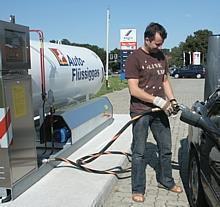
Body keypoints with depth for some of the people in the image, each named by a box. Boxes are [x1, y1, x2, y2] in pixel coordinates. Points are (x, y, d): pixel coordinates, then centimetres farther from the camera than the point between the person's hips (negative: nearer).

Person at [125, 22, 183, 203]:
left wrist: (172, 100, 4)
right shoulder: (134, 58, -10)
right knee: (139, 152, 3)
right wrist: (158, 100, -19)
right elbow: (134, 90, -15)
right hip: (140, 112, -6)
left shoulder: (161, 57, 12)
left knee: (166, 149, 16)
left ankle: (166, 181, 36)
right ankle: (138, 190, 17)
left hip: (160, 111, 7)